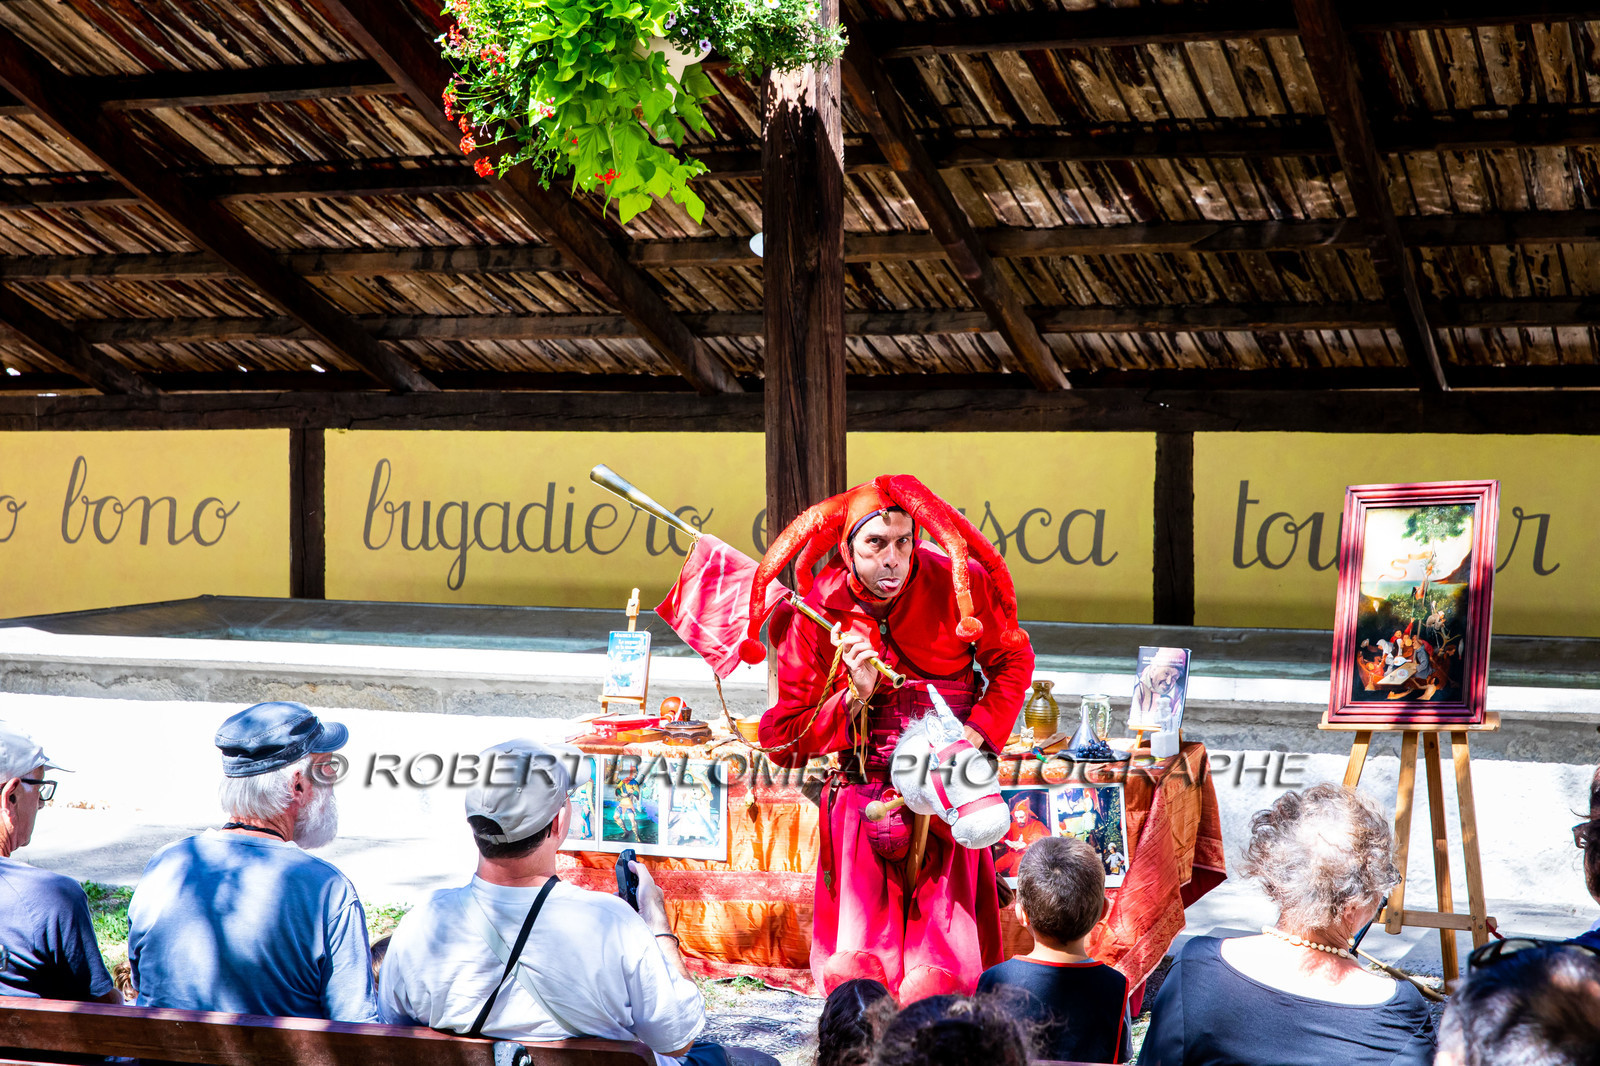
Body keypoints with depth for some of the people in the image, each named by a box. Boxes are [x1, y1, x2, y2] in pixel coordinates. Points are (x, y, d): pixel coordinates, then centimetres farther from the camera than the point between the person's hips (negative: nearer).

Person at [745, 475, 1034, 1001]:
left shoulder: (957, 586, -5)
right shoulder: (816, 615, -3)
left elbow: (1012, 661, 10)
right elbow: (784, 739, 0)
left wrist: (975, 734, -6)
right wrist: (856, 697, -16)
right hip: (861, 797, 1)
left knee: (934, 981, -10)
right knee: (851, 971, -6)